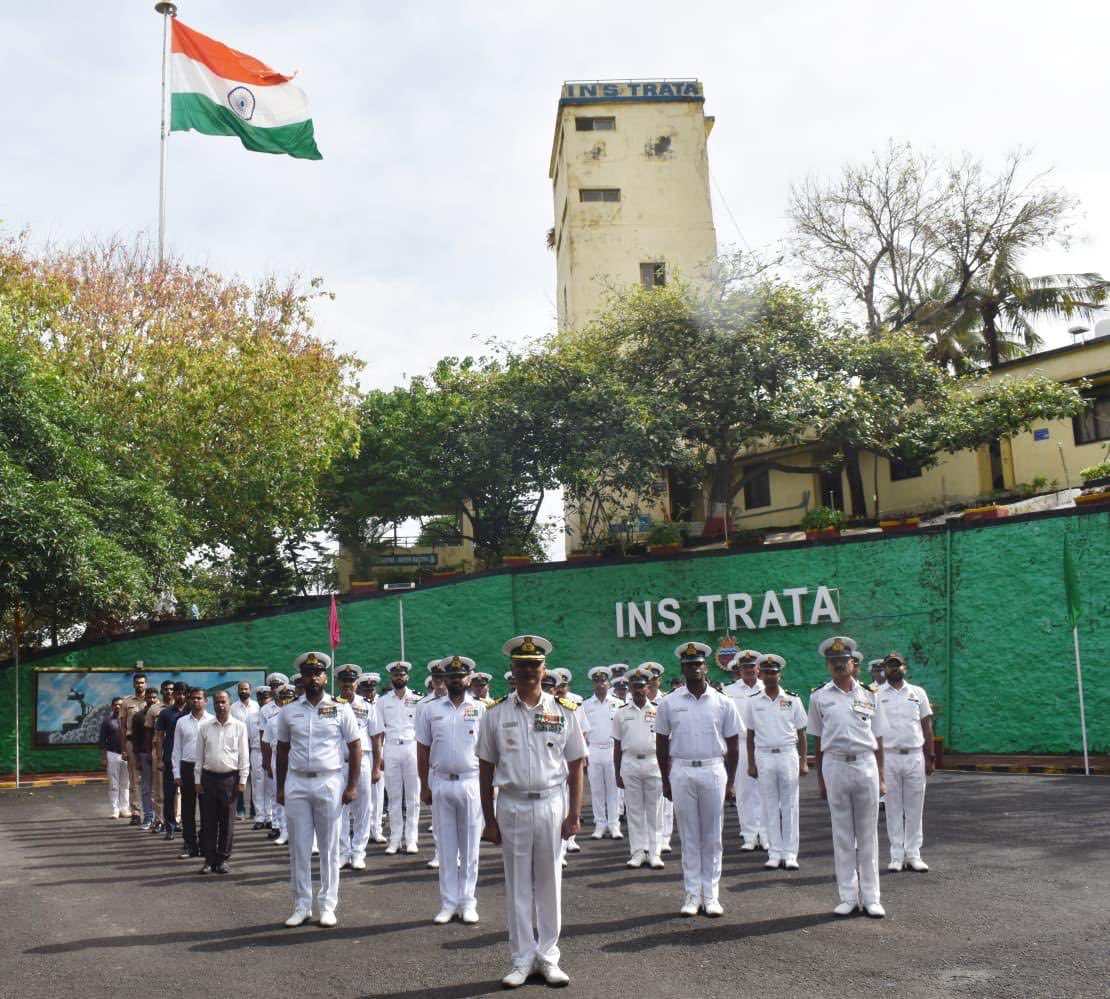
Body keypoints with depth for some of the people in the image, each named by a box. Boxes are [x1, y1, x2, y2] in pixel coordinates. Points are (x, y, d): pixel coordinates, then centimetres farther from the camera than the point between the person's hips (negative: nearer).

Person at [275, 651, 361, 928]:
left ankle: (327, 905, 13)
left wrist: (352, 786, -4)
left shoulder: (340, 709, 0)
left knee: (329, 847, 5)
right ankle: (301, 906, 15)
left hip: (329, 783, -2)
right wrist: (280, 787, 8)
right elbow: (282, 750, 12)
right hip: (296, 783, 2)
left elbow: (355, 747, 1)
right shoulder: (288, 711, 6)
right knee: (299, 848, 6)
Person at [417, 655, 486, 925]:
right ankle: (448, 903, 14)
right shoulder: (430, 710, 4)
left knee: (469, 847, 6)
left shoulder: (480, 709, 1)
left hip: (470, 782, -1)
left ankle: (468, 902, 14)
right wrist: (424, 786, 4)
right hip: (440, 783, 1)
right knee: (446, 846, 7)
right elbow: (423, 750, 7)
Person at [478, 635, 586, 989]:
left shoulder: (564, 711, 1)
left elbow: (576, 765, 4)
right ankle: (522, 960, 18)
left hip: (551, 805, 0)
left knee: (549, 883, 8)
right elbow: (486, 769, 3)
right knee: (517, 886, 7)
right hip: (511, 807, 0)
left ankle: (548, 956, 20)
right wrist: (489, 820, 1)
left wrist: (574, 814, -2)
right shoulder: (496, 714, 1)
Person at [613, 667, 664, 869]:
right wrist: (618, 773, 5)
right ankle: (638, 851, 12)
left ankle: (654, 852, 9)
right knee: (634, 810, 5)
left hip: (653, 763, -1)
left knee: (654, 809, 2)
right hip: (630, 763, 1)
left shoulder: (658, 710, 4)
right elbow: (617, 745, 8)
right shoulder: (621, 713, 6)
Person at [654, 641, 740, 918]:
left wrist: (730, 781, 4)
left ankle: (711, 894, 12)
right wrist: (666, 780, 5)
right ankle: (692, 894, 11)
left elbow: (732, 744, 6)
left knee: (712, 836, 5)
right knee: (689, 835, 5)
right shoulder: (669, 702, 2)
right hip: (681, 771, 0)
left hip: (713, 771, 0)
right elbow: (662, 744, 8)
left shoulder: (722, 702, 2)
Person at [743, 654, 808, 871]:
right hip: (763, 756, 1)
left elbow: (801, 733, 5)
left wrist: (803, 761, -1)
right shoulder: (752, 702, 4)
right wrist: (751, 764, 3)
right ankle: (775, 853, 11)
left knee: (789, 806, 2)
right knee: (770, 806, 5)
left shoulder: (793, 700, 3)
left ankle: (790, 853, 8)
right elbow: (750, 735, 7)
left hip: (788, 755, -1)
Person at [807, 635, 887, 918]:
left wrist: (881, 777, 6)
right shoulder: (819, 697, 5)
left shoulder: (868, 695, 8)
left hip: (865, 764, 1)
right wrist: (820, 779, 5)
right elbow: (817, 741, 7)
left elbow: (878, 738, 10)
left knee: (868, 834, 5)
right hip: (835, 765, 0)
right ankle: (848, 897, 13)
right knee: (842, 834, 5)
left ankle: (871, 897, 12)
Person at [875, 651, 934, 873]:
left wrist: (930, 757, 7)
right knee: (893, 808, 3)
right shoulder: (876, 695, 4)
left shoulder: (918, 693, 9)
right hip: (888, 757, -1)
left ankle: (913, 854, 12)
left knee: (914, 808, 4)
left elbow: (927, 726, 11)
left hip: (914, 756, 2)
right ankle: (896, 855, 9)